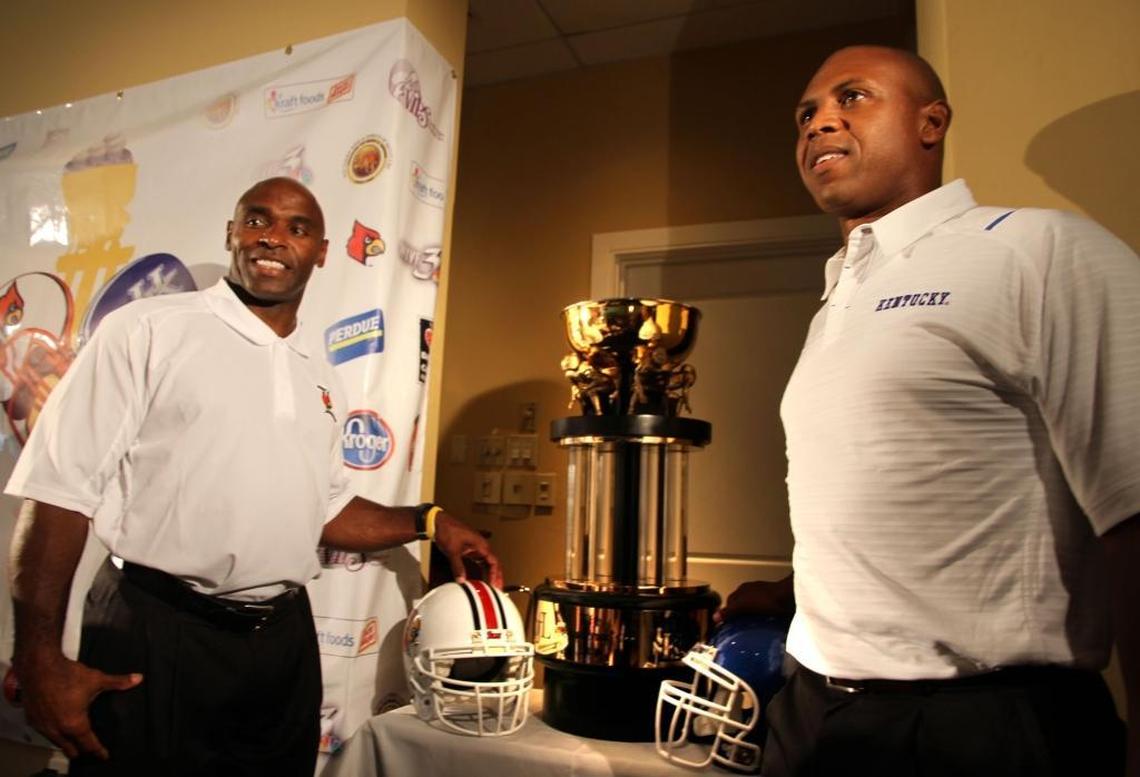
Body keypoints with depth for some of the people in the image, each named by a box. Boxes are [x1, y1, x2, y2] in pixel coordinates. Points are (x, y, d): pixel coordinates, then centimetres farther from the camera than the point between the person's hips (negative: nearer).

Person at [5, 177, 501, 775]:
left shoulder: (320, 380, 11)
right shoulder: (149, 331, -6)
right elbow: (61, 490, -10)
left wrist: (430, 523, 8)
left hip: (283, 641, 6)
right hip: (155, 638, -5)